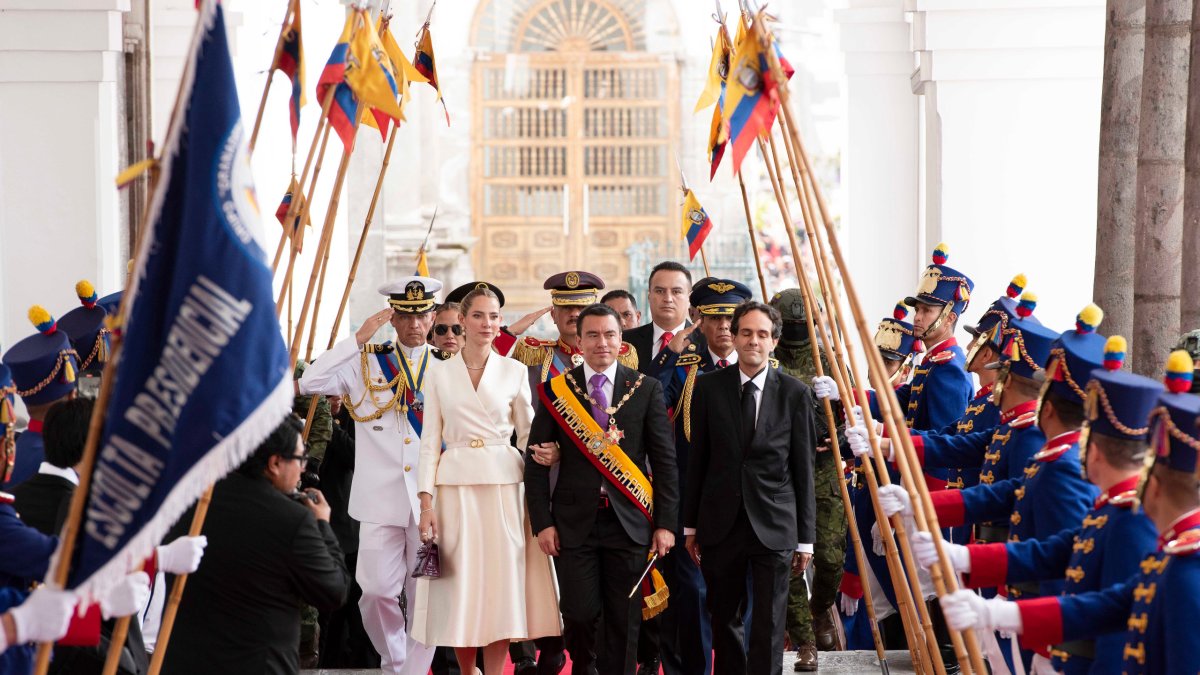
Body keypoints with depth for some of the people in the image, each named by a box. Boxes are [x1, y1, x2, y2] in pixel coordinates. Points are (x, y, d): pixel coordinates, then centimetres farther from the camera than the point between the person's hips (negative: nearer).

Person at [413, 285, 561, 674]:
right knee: (459, 586, 2)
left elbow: (529, 435, 9)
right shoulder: (440, 376, 5)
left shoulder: (514, 371, 5)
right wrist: (426, 502, -5)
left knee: (500, 584, -1)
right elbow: (430, 442, 4)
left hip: (503, 486, 0)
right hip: (455, 486, 0)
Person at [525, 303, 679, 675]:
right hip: (574, 522, 0)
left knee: (624, 622, 3)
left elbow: (664, 460, 4)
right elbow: (536, 460, 3)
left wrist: (665, 523, -2)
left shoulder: (646, 389, 4)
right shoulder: (555, 390, 3)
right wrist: (542, 522, -4)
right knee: (579, 615, -2)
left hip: (629, 521, 0)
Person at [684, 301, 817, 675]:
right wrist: (690, 525, 6)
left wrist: (805, 537, 0)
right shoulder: (708, 387, 3)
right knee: (724, 620, 11)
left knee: (769, 625, -1)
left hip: (774, 527, -2)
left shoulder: (795, 393, 0)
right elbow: (697, 459, 6)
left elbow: (803, 469, 1)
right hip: (721, 525, 2)